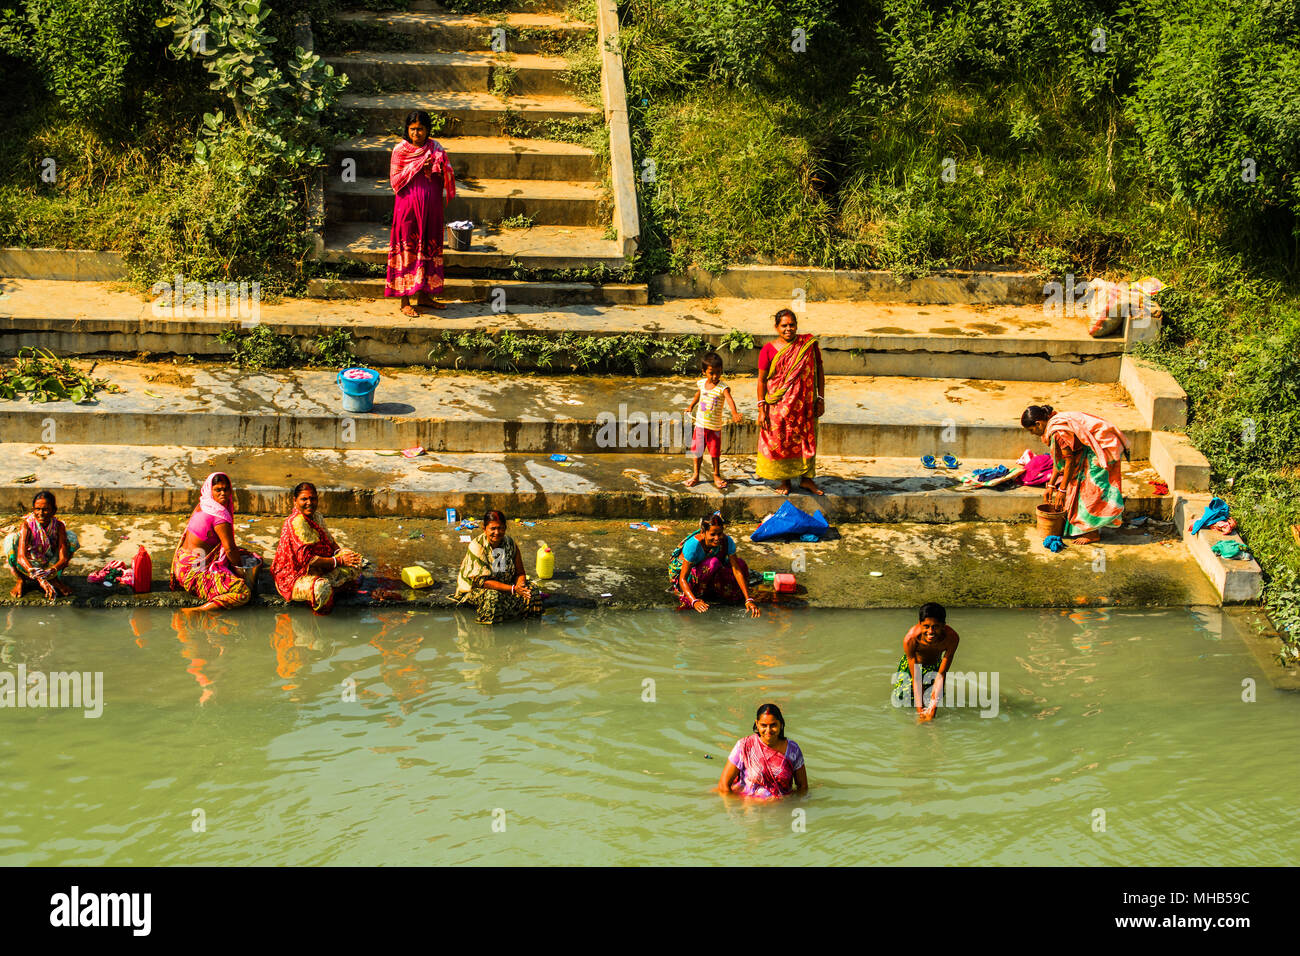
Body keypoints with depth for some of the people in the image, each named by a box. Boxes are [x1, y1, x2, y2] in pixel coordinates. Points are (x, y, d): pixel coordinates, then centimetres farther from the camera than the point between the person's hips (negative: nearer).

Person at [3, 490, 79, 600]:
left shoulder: (58, 526, -20)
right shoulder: (27, 525, -27)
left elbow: (63, 558, -27)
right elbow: (21, 557, -40)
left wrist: (52, 571, -53)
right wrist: (40, 578, -58)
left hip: (49, 566, 2)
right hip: (27, 566, -2)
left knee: (71, 537, -18)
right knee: (11, 538, -31)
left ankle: (55, 579, -5)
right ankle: (20, 581, -9)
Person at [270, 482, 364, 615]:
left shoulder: (316, 515, 5)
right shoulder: (297, 522, -24)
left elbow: (328, 539, 19)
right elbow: (306, 559, -28)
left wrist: (339, 551, -4)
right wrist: (339, 561, -24)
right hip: (293, 575, -9)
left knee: (355, 561, 3)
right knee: (321, 588, -38)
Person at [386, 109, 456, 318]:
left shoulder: (435, 148, 5)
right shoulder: (400, 150, -4)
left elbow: (447, 175, 4)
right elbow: (395, 181, -6)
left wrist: (440, 165, -16)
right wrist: (416, 167, -15)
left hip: (431, 206, 4)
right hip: (408, 205, -4)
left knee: (429, 248, 10)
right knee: (407, 249, -1)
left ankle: (425, 295, 23)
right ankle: (405, 302, 4)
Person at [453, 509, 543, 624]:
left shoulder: (510, 543, -4)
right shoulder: (477, 547, -19)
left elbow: (520, 573, 1)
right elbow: (482, 581, -24)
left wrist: (520, 585, -25)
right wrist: (513, 589, -31)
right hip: (475, 588, -5)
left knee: (531, 592, -17)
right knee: (493, 597, -37)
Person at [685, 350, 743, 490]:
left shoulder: (723, 388, -18)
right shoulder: (701, 383, -2)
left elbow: (729, 399, -37)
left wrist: (734, 413, -55)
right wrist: (691, 406, 32)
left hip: (715, 427, -3)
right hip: (700, 425, 3)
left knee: (715, 453, 8)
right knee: (697, 451, 12)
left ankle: (716, 475, 27)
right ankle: (695, 475, 27)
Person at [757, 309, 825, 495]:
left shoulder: (809, 344, -1)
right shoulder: (769, 350, -5)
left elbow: (819, 372, 6)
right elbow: (761, 380, -3)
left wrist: (820, 399, 3)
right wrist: (762, 409, -8)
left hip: (804, 403, 2)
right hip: (778, 406, -1)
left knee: (806, 439, 7)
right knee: (780, 441, 4)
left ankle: (806, 478, 21)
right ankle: (784, 480, 20)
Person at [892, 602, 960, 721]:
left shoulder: (951, 637, -36)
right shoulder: (910, 639, -39)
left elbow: (941, 674, -30)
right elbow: (916, 678, -32)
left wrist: (932, 706, -37)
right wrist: (920, 708, -36)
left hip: (934, 666, 1)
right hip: (911, 664, -1)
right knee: (901, 703, -8)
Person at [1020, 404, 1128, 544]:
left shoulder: (1058, 431, -24)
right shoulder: (1053, 424, 8)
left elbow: (1070, 460, -19)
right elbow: (1059, 459, 16)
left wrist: (1062, 490, -11)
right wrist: (1051, 486, 18)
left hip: (1103, 447, -10)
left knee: (1091, 492, -7)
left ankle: (1093, 533, 1)